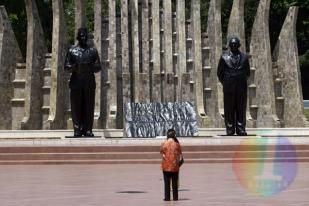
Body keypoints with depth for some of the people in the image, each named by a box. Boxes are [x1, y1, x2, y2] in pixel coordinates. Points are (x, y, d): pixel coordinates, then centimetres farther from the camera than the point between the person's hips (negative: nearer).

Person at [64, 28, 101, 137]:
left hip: (89, 83, 1)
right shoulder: (72, 51, 8)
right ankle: (77, 129, 3)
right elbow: (66, 66, 5)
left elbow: (98, 67, 9)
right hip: (76, 83, -1)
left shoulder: (93, 51, 11)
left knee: (89, 107, -1)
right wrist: (75, 67, -15)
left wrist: (91, 67, -12)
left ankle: (88, 129, 4)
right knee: (76, 107, -2)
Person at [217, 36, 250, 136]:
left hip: (241, 88, 2)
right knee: (229, 110, 0)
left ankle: (241, 130, 7)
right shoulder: (224, 57, 3)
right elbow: (220, 73, 8)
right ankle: (230, 130, 5)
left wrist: (242, 82, 13)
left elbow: (247, 73, 16)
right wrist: (225, 84, 10)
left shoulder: (244, 57, 8)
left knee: (241, 109, 2)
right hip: (228, 89, -1)